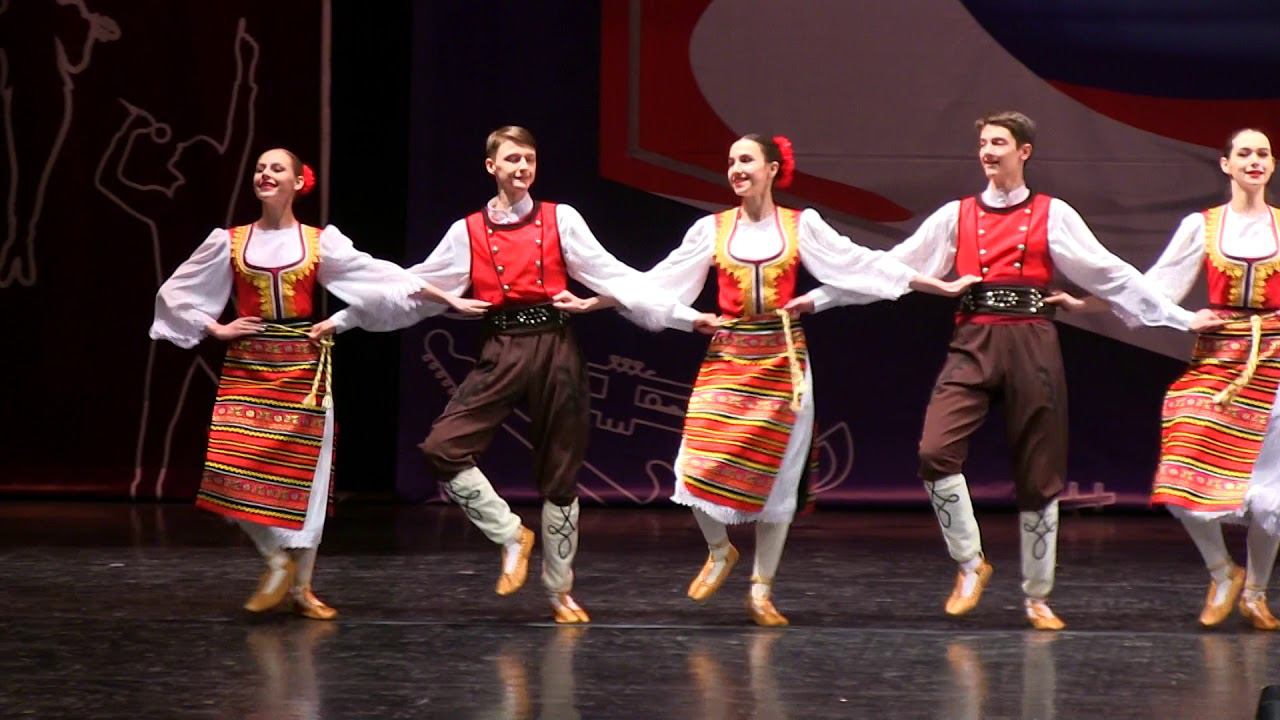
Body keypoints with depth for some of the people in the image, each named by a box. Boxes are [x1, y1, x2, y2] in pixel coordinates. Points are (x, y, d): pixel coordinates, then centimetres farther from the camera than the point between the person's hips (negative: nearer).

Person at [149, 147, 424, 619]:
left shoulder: (320, 242, 3)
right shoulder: (230, 243, 5)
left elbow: (380, 281, 5)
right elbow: (176, 294, 11)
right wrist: (216, 328, 3)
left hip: (302, 367, -1)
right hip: (246, 367, 1)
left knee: (303, 473, 1)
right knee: (237, 472, -14)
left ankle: (301, 585, 14)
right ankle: (278, 560, 7)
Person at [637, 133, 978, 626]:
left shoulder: (801, 225, 3)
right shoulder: (712, 230, 5)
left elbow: (862, 266, 5)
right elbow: (658, 284, 8)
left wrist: (941, 286, 2)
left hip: (782, 359, 0)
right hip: (726, 358, 0)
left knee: (775, 474, 1)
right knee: (699, 466, -13)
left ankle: (762, 590, 13)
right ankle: (719, 551, 17)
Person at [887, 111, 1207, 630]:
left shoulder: (1053, 216, 6)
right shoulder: (956, 216, 11)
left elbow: (1110, 273, 7)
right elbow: (892, 267, 11)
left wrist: (1181, 317, 4)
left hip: (1032, 345, -1)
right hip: (973, 344, 1)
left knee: (1039, 476, 4)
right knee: (936, 452, -21)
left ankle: (1037, 598, 17)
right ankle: (970, 564, -3)